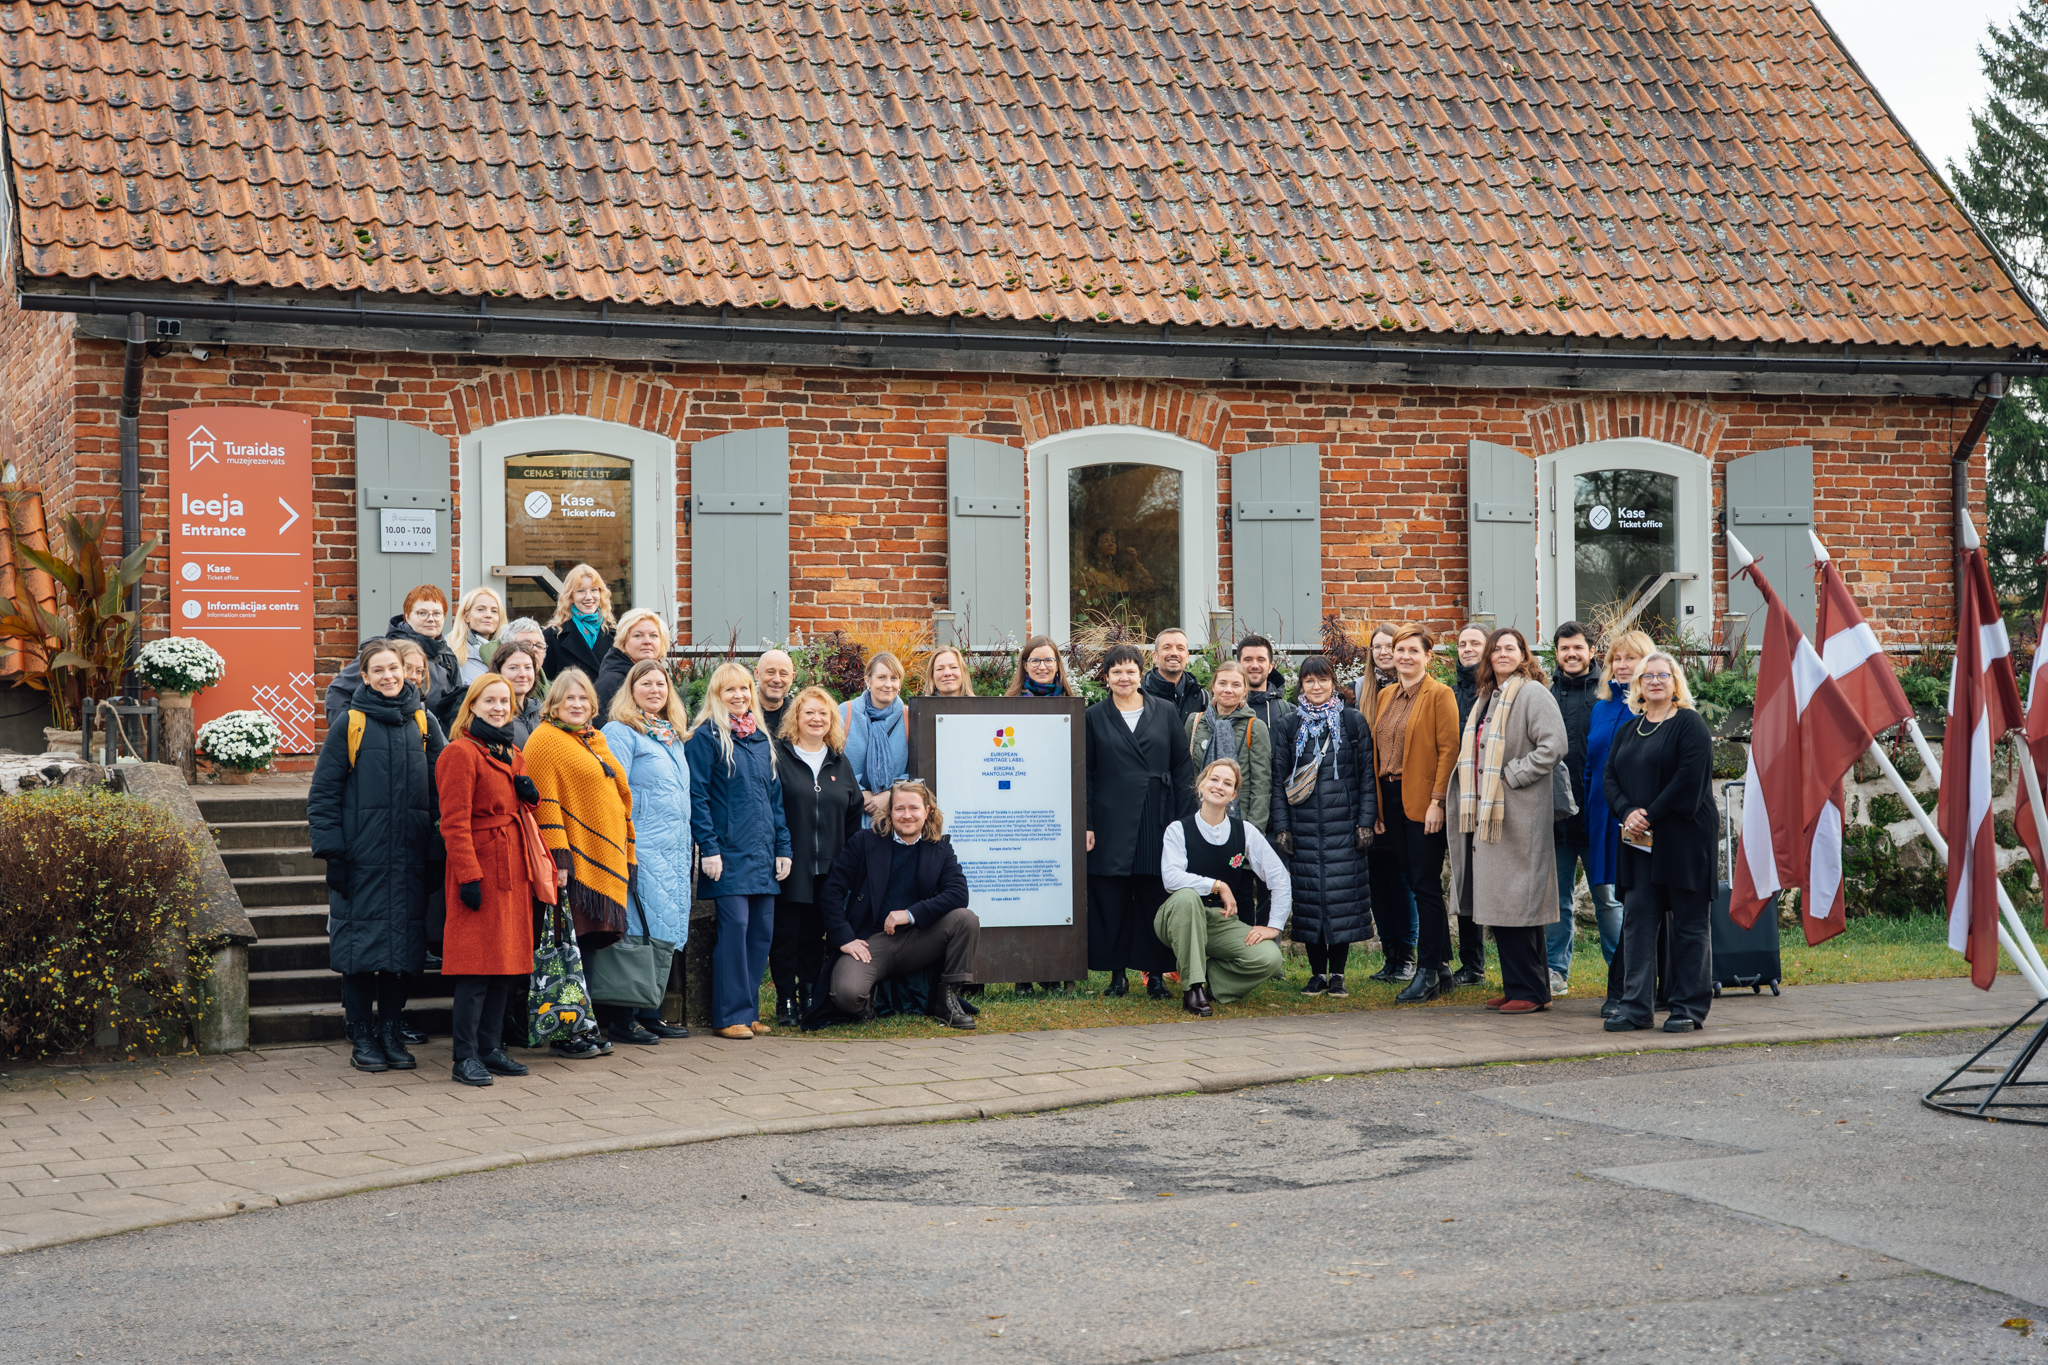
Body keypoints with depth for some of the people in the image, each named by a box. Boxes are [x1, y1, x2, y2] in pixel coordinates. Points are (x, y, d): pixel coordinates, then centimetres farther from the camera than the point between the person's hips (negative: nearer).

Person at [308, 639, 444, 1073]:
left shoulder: (423, 724, 9)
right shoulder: (349, 724, 0)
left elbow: (440, 790, 10)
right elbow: (323, 792, -1)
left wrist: (437, 852, 2)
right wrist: (331, 850, -9)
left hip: (411, 858, 3)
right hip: (361, 857, -3)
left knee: (404, 944, 5)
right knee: (361, 944, -1)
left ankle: (390, 1032, 19)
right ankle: (362, 1038, 10)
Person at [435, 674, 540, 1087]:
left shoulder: (512, 754, 17)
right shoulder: (460, 753, -9)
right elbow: (455, 822, -14)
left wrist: (531, 794, 5)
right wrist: (469, 876, -19)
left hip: (513, 869, 8)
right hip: (480, 869, -8)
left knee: (508, 958, 8)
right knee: (477, 963, -8)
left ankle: (492, 1047, 16)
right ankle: (466, 1057, -5)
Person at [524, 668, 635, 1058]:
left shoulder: (595, 742, 19)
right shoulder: (545, 740, -5)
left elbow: (619, 797, 24)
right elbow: (545, 803, -12)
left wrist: (627, 855, 19)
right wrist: (558, 859, -19)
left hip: (605, 860, 8)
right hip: (575, 861, -8)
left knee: (590, 945, 10)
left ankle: (583, 1027, 16)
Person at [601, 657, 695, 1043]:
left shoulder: (673, 734, 19)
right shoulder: (620, 732, -5)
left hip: (676, 849, 8)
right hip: (642, 848, -8)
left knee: (669, 933, 7)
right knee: (642, 933, -9)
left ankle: (650, 1012, 15)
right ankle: (622, 1020, -4)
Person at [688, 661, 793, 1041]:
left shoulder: (761, 740, 17)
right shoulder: (707, 737, -3)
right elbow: (696, 795, -9)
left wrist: (783, 847, 12)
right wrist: (708, 848, -15)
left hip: (763, 854, 7)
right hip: (729, 852, -7)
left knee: (763, 931, 6)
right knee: (734, 927, -9)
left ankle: (749, 1012, 13)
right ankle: (729, 1016, -4)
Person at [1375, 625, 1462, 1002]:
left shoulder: (1440, 695, -6)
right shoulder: (1385, 696, 15)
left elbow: (1449, 751, -11)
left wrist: (1437, 801, -17)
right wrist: (1376, 806, 9)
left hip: (1423, 801, -7)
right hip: (1391, 799, 7)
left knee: (1425, 885, -5)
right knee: (1414, 883, 10)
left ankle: (1428, 972, 0)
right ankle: (1441, 967, 18)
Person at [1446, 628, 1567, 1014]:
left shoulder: (1533, 694, -9)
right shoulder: (1487, 698, 19)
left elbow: (1554, 745, -19)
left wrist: (1512, 775, -16)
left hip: (1519, 815, -9)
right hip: (1487, 814, 9)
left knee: (1517, 904, -7)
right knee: (1498, 903, 9)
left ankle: (1531, 992, 0)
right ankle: (1516, 987, 16)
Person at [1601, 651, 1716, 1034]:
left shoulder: (1689, 724, -5)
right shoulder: (1629, 730, 16)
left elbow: (1689, 780, -15)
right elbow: (1610, 776, 11)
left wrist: (1649, 815, -16)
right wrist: (1627, 812, -8)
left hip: (1682, 838, -6)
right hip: (1639, 842, 6)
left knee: (1688, 923, 0)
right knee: (1637, 919, 3)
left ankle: (1690, 1009, 6)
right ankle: (1637, 1006, 7)